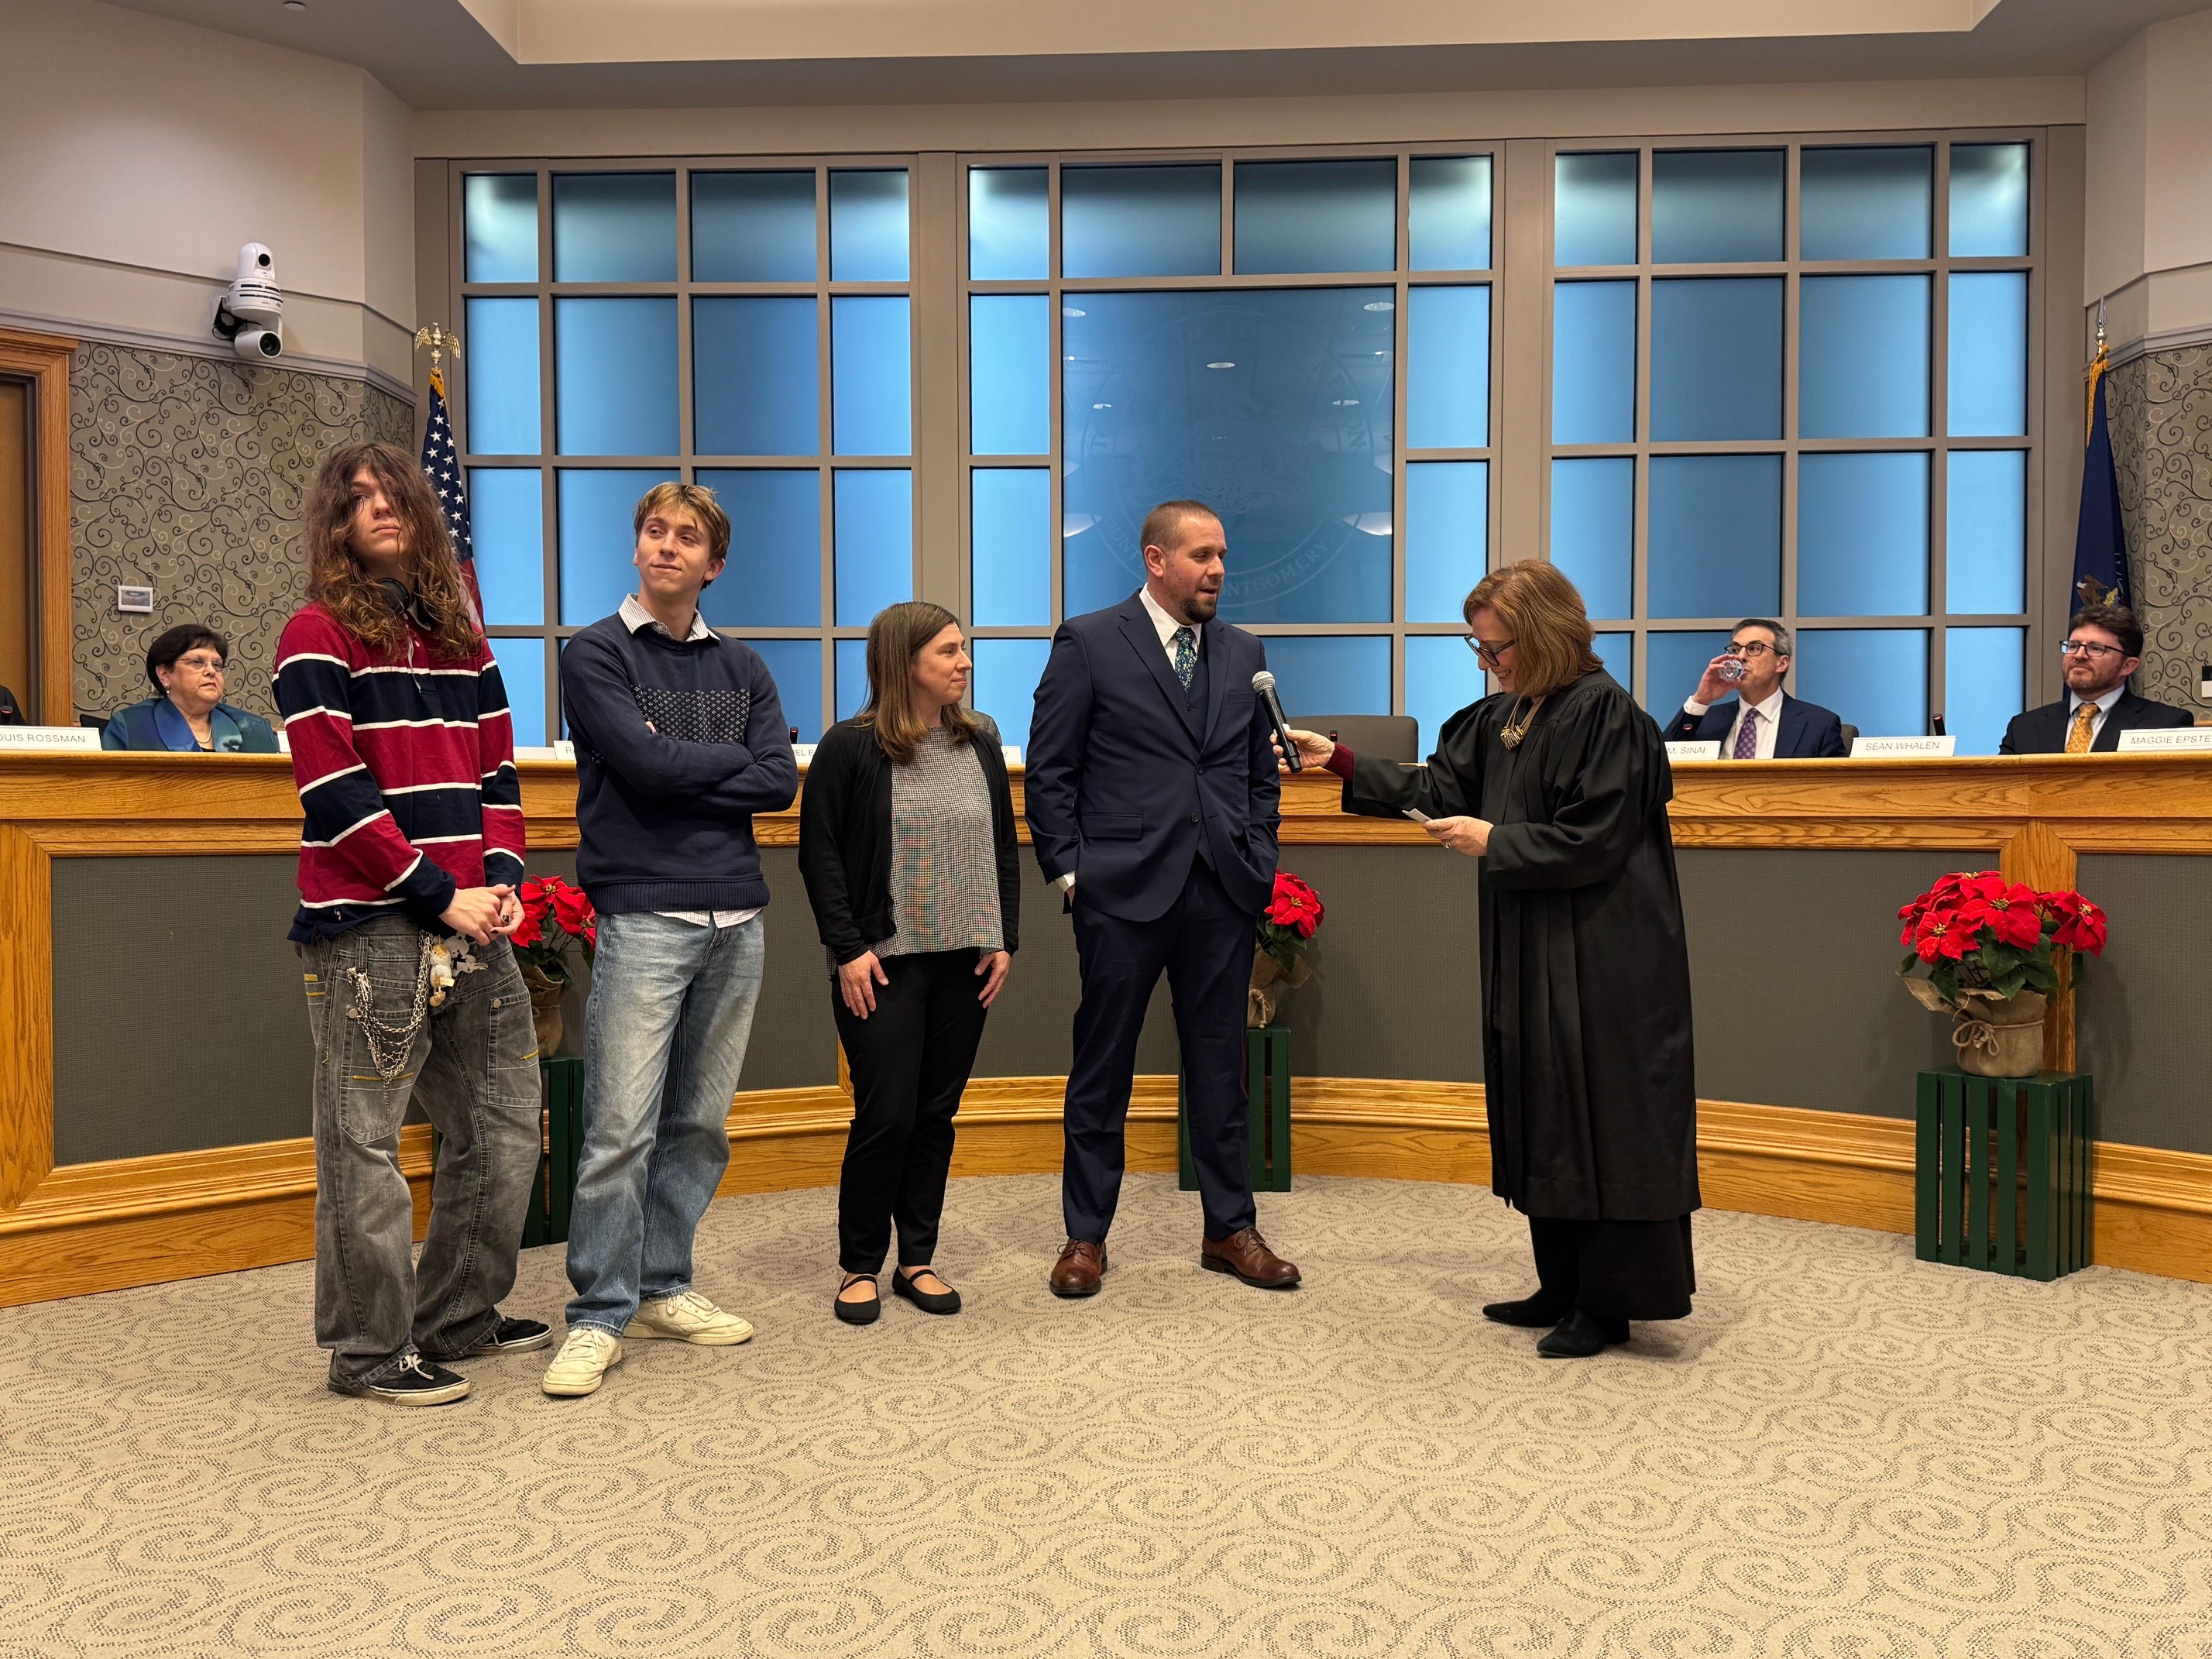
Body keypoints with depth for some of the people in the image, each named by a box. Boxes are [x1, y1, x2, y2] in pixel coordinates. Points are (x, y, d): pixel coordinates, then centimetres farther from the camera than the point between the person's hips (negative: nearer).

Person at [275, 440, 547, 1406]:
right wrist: (439, 895, -14)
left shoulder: (461, 636, 16)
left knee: (503, 1124, 11)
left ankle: (458, 1318, 25)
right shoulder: (318, 636, -3)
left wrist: (501, 880, -2)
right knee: (366, 1141, -1)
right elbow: (337, 793, -11)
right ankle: (370, 1352, 11)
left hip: (472, 924, 7)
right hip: (369, 926, -7)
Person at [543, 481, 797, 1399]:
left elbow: (780, 781, 2)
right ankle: (599, 1316, 3)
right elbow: (645, 762, -13)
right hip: (642, 916, -5)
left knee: (701, 1124, 10)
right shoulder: (596, 654, 2)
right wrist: (730, 758, 0)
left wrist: (681, 772, -7)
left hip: (737, 918, 5)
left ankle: (662, 1288, 21)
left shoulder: (741, 667, 15)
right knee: (622, 1128, -6)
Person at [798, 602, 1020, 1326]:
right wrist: (848, 948, -11)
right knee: (886, 1115, -4)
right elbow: (819, 851, -5)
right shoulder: (851, 745, -5)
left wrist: (1004, 939, 5)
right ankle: (860, 1265, 13)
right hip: (883, 964, -4)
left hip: (964, 964, 5)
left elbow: (1005, 844, 12)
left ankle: (918, 1258, 21)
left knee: (937, 1113, 9)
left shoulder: (980, 740, 9)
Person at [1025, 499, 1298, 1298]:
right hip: (1123, 891, -4)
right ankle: (1085, 1234, 18)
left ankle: (1230, 1229, 23)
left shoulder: (1244, 653, 13)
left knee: (1219, 1067, 11)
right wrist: (1069, 872, -7)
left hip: (1224, 894, 4)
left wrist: (1258, 862, 7)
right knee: (1103, 1068, 6)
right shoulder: (1089, 643, -1)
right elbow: (1049, 773, -1)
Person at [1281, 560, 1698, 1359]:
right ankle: (1564, 1288, 25)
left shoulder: (1606, 714, -15)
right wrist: (1338, 760, 7)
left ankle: (1609, 1305, 10)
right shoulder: (1503, 716, 11)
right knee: (1545, 1120, 14)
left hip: (1600, 962, -9)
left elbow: (1593, 841, -19)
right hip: (1529, 955, 9)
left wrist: (1494, 841, -14)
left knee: (1599, 1121, -1)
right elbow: (1438, 787, 14)